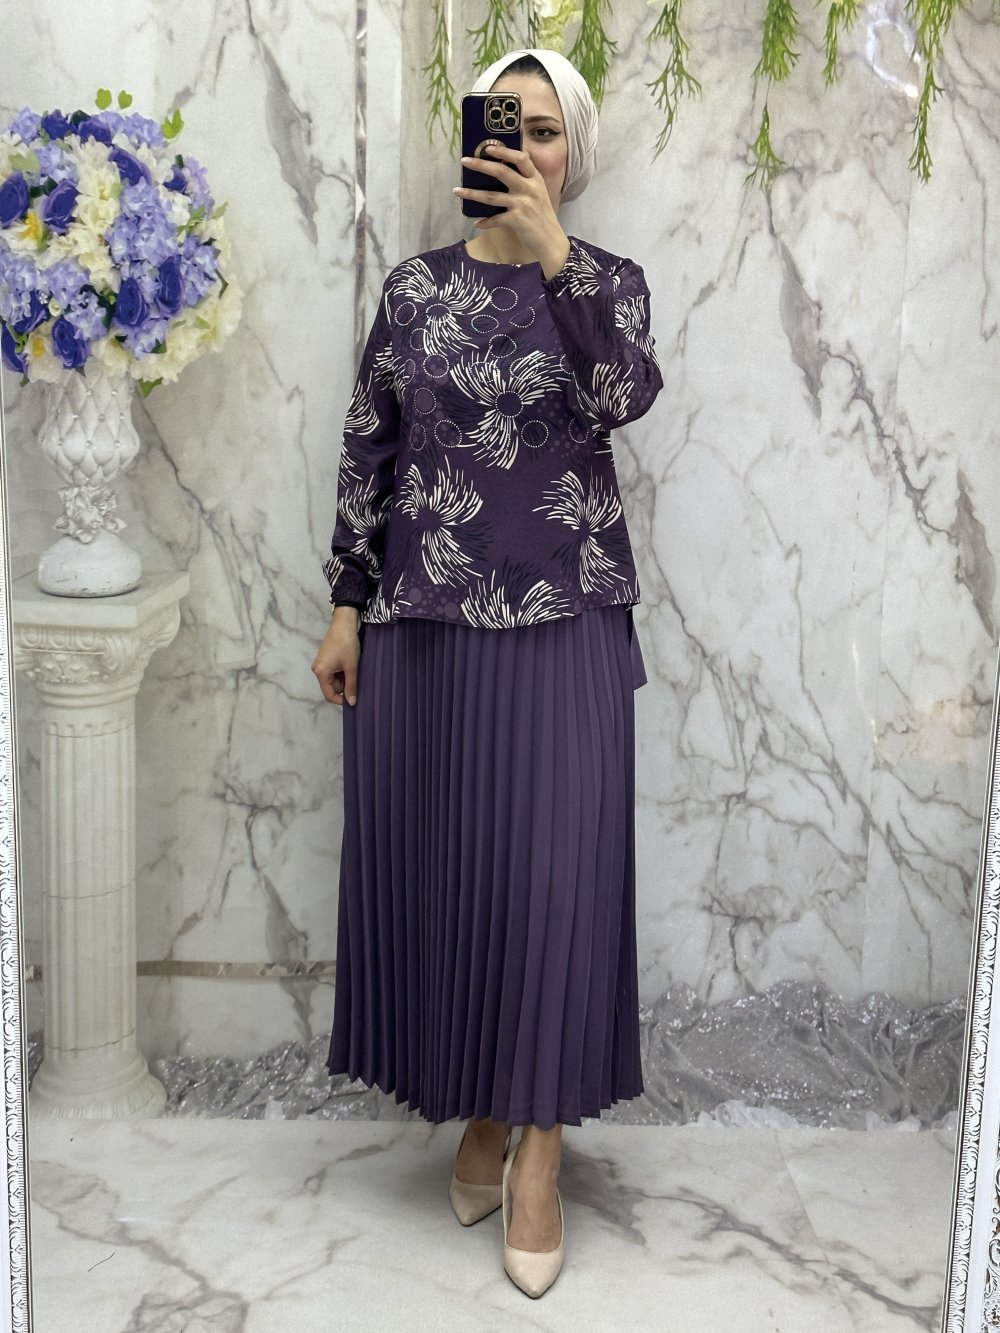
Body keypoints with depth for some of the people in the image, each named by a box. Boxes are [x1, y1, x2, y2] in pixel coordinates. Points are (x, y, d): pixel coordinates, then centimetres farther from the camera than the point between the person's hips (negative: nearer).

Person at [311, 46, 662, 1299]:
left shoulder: (609, 281, 3)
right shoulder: (416, 286, 6)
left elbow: (624, 396, -18)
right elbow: (365, 451, 6)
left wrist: (551, 254, -26)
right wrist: (347, 608, 2)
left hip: (564, 626, -1)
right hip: (424, 622, 2)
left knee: (556, 872, -3)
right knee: (437, 864, 7)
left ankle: (540, 1147, 11)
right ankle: (478, 1111, 26)